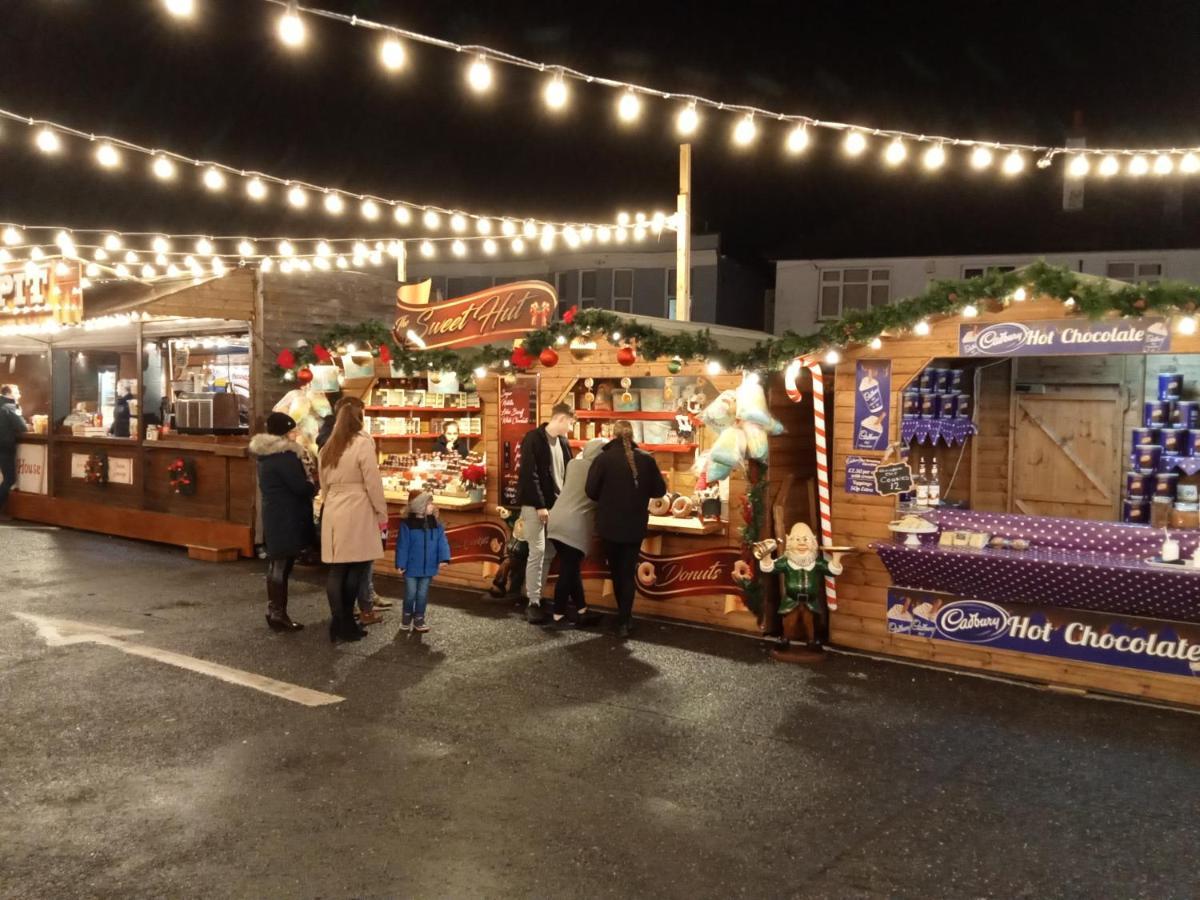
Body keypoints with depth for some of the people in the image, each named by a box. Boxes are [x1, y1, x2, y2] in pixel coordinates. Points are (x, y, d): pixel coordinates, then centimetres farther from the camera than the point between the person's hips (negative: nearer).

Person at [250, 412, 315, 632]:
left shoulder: (265, 455, 12)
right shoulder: (284, 456, -19)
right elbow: (301, 487, -21)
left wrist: (307, 486, 15)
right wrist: (314, 486, 1)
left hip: (273, 516, 10)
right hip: (286, 520, -10)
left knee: (275, 565, 16)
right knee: (282, 566, -4)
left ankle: (273, 611, 23)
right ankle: (278, 615, 1)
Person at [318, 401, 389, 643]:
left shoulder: (328, 447, 15)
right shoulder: (362, 443, -6)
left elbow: (324, 485, 20)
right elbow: (373, 482, -9)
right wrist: (382, 513, -2)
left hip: (333, 512, 7)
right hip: (357, 513, -7)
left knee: (337, 570, 6)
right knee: (356, 568, 1)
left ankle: (339, 624, 7)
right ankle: (346, 625, 3)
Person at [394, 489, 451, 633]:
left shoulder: (436, 523, -2)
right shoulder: (407, 524, -15)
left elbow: (442, 542, -2)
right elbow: (402, 545, -12)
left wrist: (443, 558, -14)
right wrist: (401, 563, -12)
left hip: (428, 567, 3)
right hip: (411, 567, -3)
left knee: (423, 594, 11)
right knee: (410, 593, 9)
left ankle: (419, 619, 22)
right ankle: (407, 615, 31)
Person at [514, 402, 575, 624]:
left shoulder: (563, 442, 12)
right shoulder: (534, 438, -12)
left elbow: (567, 473, 16)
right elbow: (529, 475, -17)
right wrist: (539, 505, -19)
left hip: (556, 505, 7)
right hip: (535, 505, -7)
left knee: (549, 553, 9)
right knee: (537, 552, -8)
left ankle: (538, 597, 18)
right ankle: (533, 603, -1)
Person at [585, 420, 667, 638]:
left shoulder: (604, 458, -12)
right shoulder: (646, 459, -6)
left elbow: (591, 491, -11)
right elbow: (660, 490, 2)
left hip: (610, 525, -1)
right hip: (635, 526, 1)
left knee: (616, 571, 17)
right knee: (628, 572, 9)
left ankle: (624, 617, 28)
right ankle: (624, 621, 3)